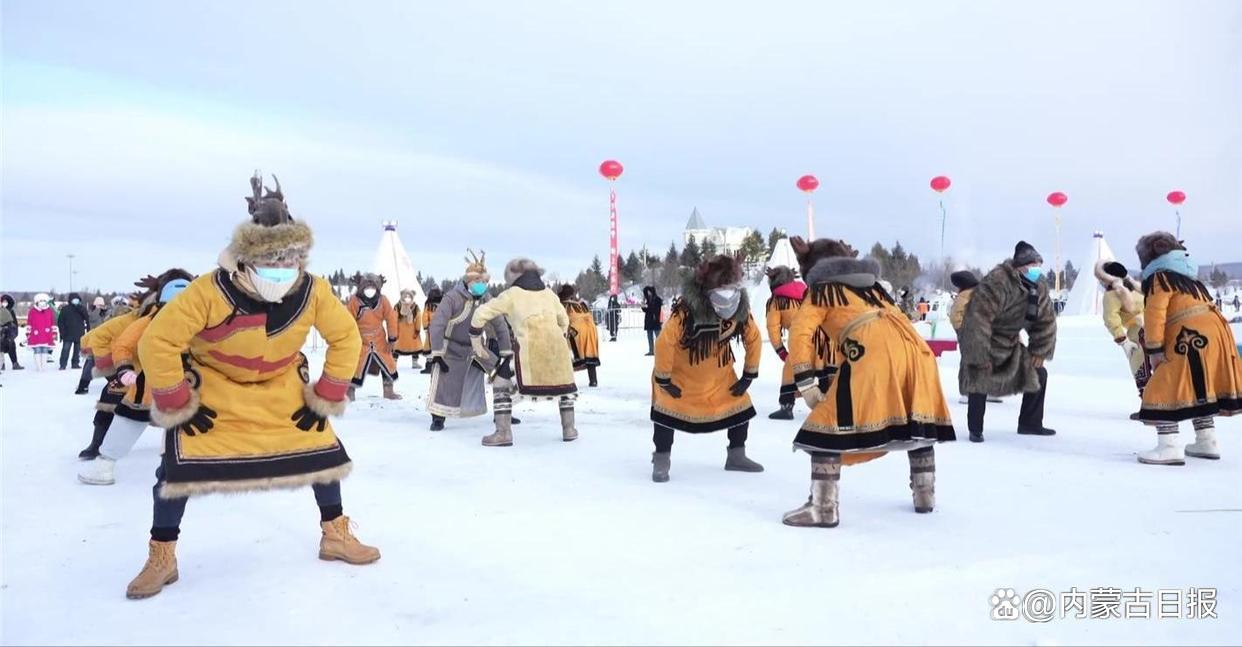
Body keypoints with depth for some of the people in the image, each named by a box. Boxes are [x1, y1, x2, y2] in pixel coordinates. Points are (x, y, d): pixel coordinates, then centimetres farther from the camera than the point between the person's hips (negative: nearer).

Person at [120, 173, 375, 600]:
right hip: (212, 386, -3)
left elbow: (346, 338, -8)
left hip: (281, 387, 3)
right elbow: (157, 343, -26)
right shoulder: (210, 292, -33)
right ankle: (161, 558, 8)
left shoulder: (313, 292, -23)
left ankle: (335, 535, 18)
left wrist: (327, 398, -9)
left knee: (322, 449, -2)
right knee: (182, 463, -13)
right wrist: (176, 404, -20)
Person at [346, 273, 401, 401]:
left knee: (388, 364, 10)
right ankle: (350, 392, 9)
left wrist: (392, 339, -1)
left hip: (379, 341, 3)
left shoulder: (383, 301, -9)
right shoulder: (354, 301, -16)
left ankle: (389, 391, 25)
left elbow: (391, 319, -2)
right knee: (357, 366, -4)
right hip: (360, 341, -3)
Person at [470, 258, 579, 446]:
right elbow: (564, 321, 30)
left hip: (528, 347, -4)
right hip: (557, 346, 4)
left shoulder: (511, 295, 11)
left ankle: (503, 432, 3)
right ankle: (569, 429, 27)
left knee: (501, 384, 11)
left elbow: (480, 314, 10)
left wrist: (476, 343, 20)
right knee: (565, 383, 27)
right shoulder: (549, 293, 21)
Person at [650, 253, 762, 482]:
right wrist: (663, 379, -23)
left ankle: (736, 456, 24)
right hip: (680, 371, -5)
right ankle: (661, 461, 3)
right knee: (668, 408, -13)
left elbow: (753, 339, -2)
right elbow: (664, 343, -30)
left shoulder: (740, 309, -17)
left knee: (740, 405, 5)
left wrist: (749, 375, 0)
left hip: (719, 373, 5)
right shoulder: (686, 311, -34)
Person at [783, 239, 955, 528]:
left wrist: (806, 384, 3)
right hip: (912, 345, 6)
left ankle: (823, 507, -5)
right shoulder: (872, 285, 36)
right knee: (918, 420, 25)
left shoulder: (822, 291, 19)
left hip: (871, 350, -6)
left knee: (830, 422, -1)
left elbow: (800, 333, 5)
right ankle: (925, 494, 33)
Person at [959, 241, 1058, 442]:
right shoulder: (997, 282, -29)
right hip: (982, 342, -7)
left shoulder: (1039, 287, -4)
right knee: (980, 380, -18)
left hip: (1010, 344, 7)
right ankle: (975, 430, -1)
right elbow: (978, 320, -32)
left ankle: (1030, 423, 18)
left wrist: (1040, 352, -1)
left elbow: (1047, 321, 6)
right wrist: (980, 358, -29)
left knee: (1038, 374, 4)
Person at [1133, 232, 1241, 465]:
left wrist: (1154, 350, -10)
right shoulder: (1189, 278, 27)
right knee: (1198, 389, 22)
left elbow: (1154, 314, -12)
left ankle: (1169, 446, -16)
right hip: (1214, 332, 9)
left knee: (1161, 390, -8)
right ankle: (1207, 442, 27)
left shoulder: (1158, 277, 0)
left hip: (1193, 340, -9)